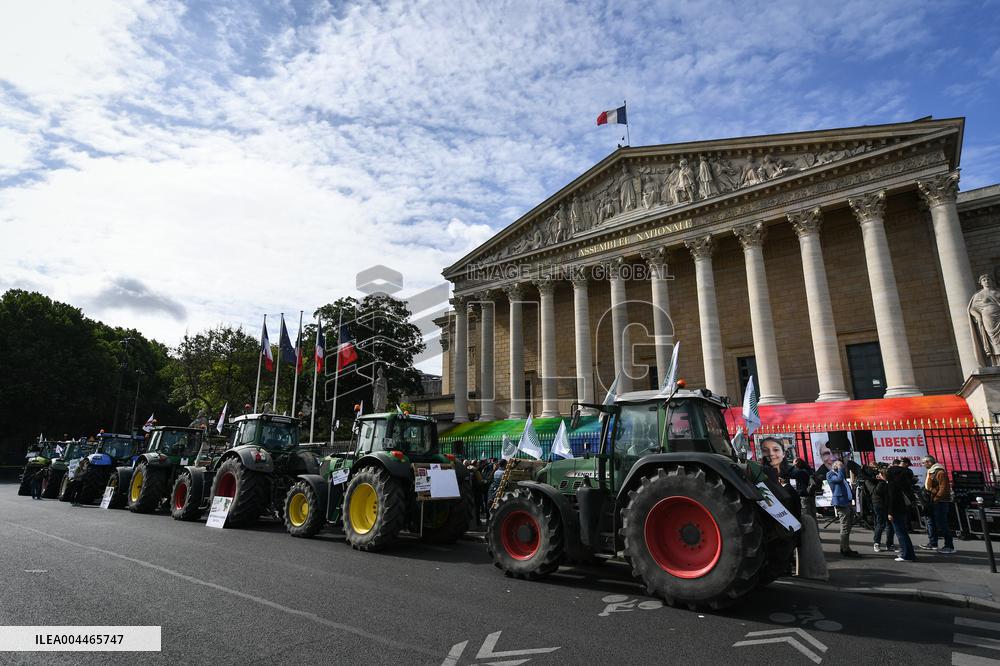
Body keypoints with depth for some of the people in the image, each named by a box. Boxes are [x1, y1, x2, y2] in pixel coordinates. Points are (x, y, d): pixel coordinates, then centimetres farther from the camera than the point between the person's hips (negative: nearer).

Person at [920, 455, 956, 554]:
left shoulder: (940, 472, -15)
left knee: (942, 524, -6)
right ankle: (932, 543, 22)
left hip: (940, 502, -10)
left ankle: (949, 546, 1)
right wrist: (927, 499, 13)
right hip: (932, 502, 10)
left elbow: (944, 488, -21)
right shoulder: (930, 472, 16)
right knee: (931, 522, 14)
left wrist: (936, 499, -21)